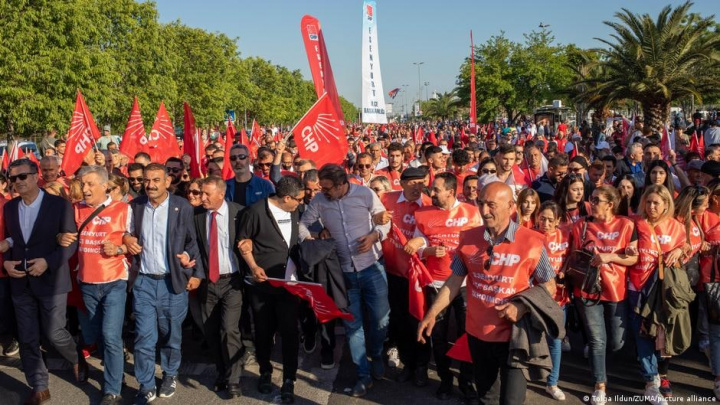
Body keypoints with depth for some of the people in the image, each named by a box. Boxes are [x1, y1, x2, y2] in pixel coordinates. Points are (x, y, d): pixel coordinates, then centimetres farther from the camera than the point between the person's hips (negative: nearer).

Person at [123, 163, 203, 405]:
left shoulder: (182, 207, -6)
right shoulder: (135, 206, 3)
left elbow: (194, 241, -2)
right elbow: (129, 234, 18)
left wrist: (196, 273, -8)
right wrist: (126, 238, -5)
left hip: (173, 281, -2)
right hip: (144, 281, 2)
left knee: (171, 334, 12)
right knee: (144, 337, 0)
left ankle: (170, 376, 33)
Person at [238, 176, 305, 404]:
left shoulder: (296, 213, 6)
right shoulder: (256, 211, -9)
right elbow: (243, 241, -2)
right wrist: (253, 266, -13)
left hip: (290, 282, 3)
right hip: (262, 283, -2)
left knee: (290, 331, -2)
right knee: (263, 331, 10)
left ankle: (288, 382, 9)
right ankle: (265, 372, 32)